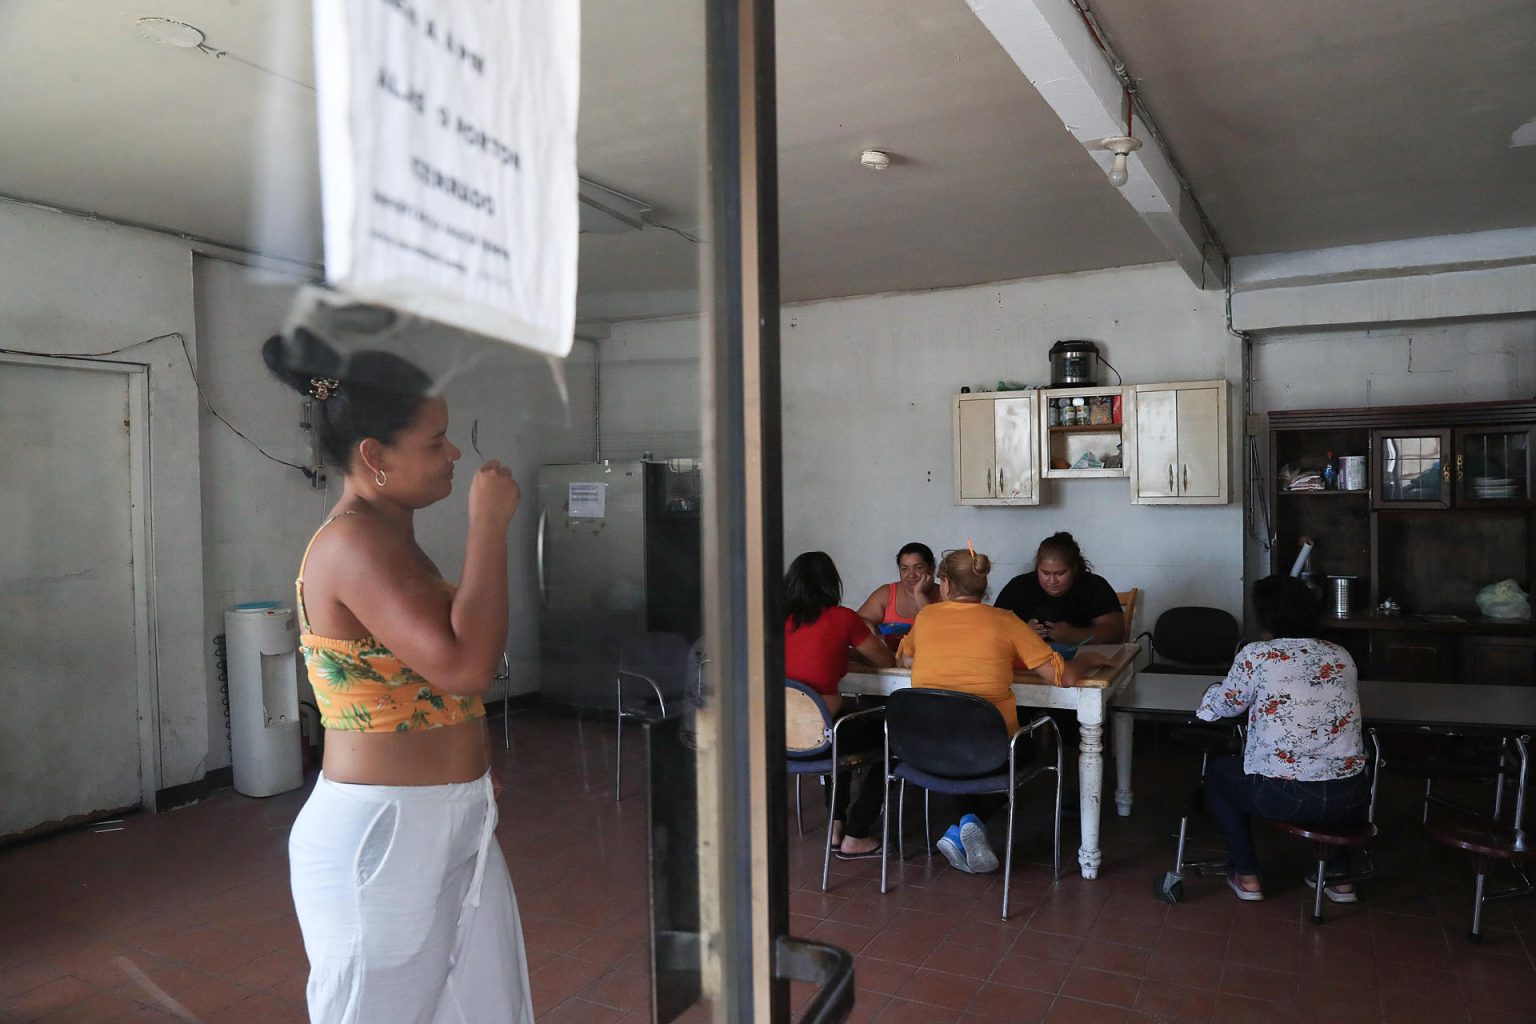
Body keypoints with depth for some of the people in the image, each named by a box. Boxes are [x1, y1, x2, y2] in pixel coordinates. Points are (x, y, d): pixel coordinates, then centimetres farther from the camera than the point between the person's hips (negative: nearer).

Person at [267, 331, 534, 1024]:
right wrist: (489, 525, -24)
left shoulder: (387, 535, 10)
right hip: (383, 834, -9)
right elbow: (464, 666, -32)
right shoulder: (353, 542, -21)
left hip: (448, 824, 9)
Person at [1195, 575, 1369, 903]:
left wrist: (1214, 691, 31)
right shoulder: (1342, 656, 8)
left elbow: (1224, 707, 8)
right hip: (1351, 801, 5)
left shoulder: (1256, 656, -6)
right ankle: (1339, 875, 31)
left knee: (1217, 770, 24)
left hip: (1284, 798, -5)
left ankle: (1247, 876, 21)